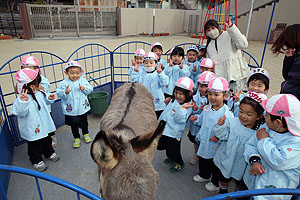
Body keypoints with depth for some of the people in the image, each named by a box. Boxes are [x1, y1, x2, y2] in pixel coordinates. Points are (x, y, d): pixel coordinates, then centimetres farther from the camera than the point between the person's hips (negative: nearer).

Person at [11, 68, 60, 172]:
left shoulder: (39, 93, -4)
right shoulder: (23, 99, -29)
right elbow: (20, 112, -38)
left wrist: (49, 98, -3)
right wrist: (23, 102, -52)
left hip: (44, 126, 7)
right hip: (33, 131, -7)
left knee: (47, 140, 27)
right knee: (35, 147, 14)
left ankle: (49, 152, 52)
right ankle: (36, 160, 37)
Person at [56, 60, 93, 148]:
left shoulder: (83, 80, -5)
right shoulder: (64, 83, -14)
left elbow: (90, 89, -5)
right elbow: (59, 93, -17)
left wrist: (84, 88, -24)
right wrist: (65, 92, -36)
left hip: (83, 107, 2)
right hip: (71, 110, -2)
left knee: (84, 122, 21)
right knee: (74, 124, 13)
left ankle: (86, 134, 46)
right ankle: (76, 138, 33)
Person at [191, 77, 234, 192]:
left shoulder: (226, 113, -23)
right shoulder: (206, 108, -1)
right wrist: (196, 119, -2)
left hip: (216, 146, -6)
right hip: (204, 143, 7)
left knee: (216, 165, 16)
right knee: (203, 161, 27)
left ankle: (216, 183, 41)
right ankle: (204, 175, 54)